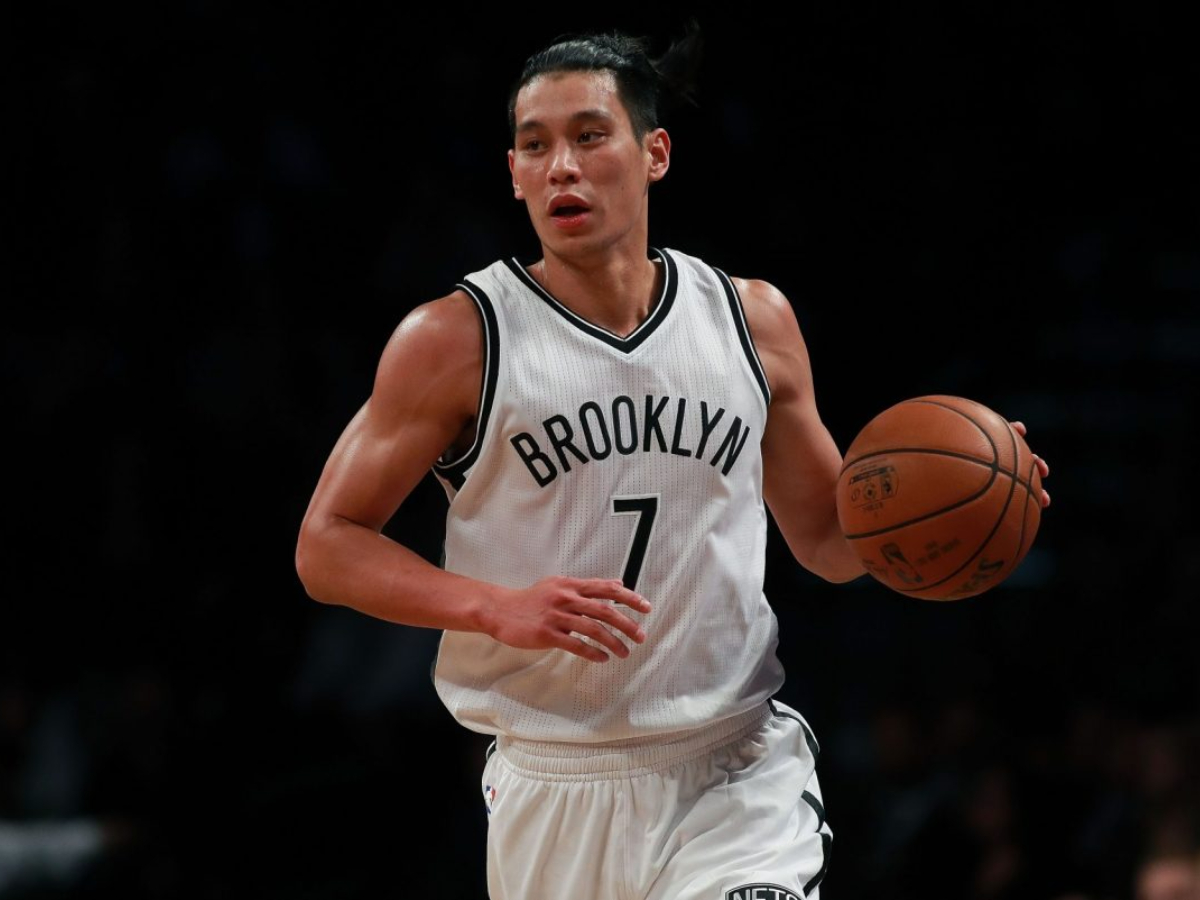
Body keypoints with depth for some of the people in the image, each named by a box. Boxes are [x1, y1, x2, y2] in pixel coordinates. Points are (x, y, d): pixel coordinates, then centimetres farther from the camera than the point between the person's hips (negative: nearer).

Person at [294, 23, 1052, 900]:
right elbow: (326, 546, -5)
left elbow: (827, 538, 16)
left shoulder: (753, 318, 5)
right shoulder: (456, 340, -5)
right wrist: (499, 608, -20)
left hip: (737, 774, 1)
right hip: (554, 790, 0)